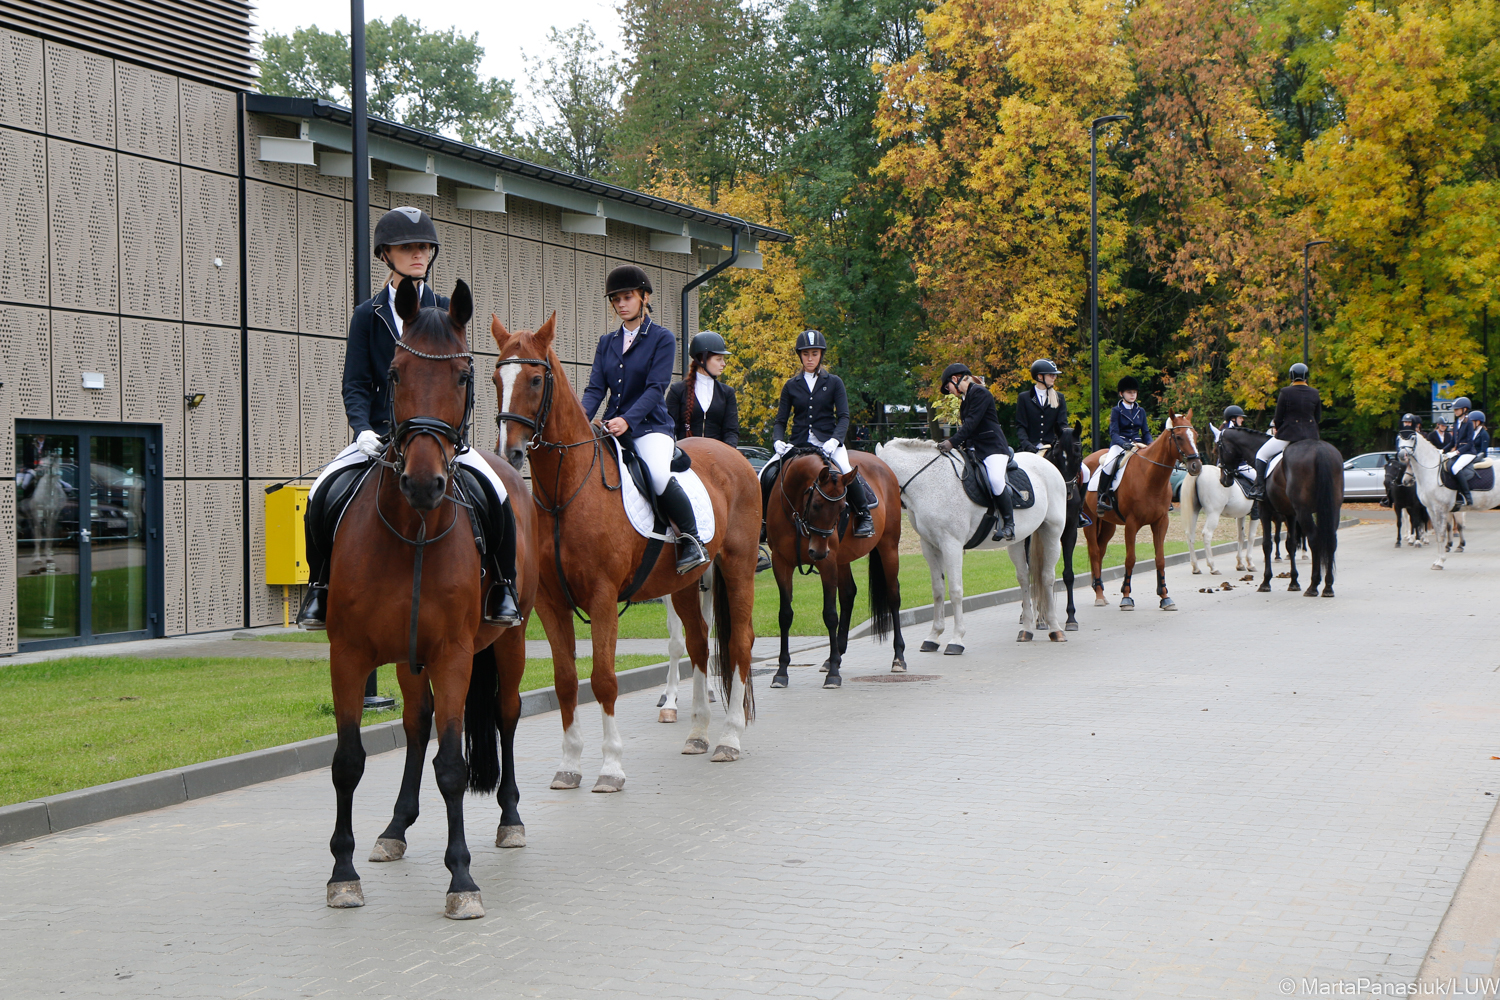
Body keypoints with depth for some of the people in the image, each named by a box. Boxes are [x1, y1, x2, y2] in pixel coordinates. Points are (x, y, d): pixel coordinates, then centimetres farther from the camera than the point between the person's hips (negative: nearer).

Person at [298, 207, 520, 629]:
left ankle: (503, 589, -7)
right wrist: (364, 430, -15)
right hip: (382, 433, 1)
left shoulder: (446, 311, 8)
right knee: (322, 491, -22)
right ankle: (319, 588, -3)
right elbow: (355, 384, 4)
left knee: (497, 494, -24)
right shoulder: (367, 316, 7)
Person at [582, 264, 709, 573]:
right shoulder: (607, 343, 16)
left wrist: (627, 420, -25)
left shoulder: (662, 338, 0)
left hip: (651, 427, -6)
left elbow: (656, 388, -11)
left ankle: (693, 541, -16)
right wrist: (582, 413, -15)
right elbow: (596, 388, 7)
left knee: (659, 475, -34)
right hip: (611, 428, 6)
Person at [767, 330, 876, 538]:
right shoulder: (791, 386, 10)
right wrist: (777, 441, -13)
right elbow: (781, 420, 8)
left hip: (828, 443, -2)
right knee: (767, 476, -19)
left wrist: (834, 441, -20)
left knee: (847, 472, -30)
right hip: (797, 444, 2)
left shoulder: (834, 382, 5)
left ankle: (864, 516, -9)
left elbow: (843, 417, -2)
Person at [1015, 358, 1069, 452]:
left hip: (1052, 447, 2)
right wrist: (1026, 444, -15)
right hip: (1031, 449, -2)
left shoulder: (1059, 398, 16)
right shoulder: (1024, 398, 10)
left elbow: (1063, 424, 10)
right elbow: (1020, 426, 4)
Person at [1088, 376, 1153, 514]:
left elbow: (1146, 432, 16)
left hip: (1137, 444, 5)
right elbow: (1114, 433, -8)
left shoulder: (1141, 411, 15)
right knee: (1109, 464, -34)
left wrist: (1150, 445, -5)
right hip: (1119, 445, -5)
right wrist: (1126, 444, -25)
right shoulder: (1116, 411, 2)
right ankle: (1102, 498, -29)